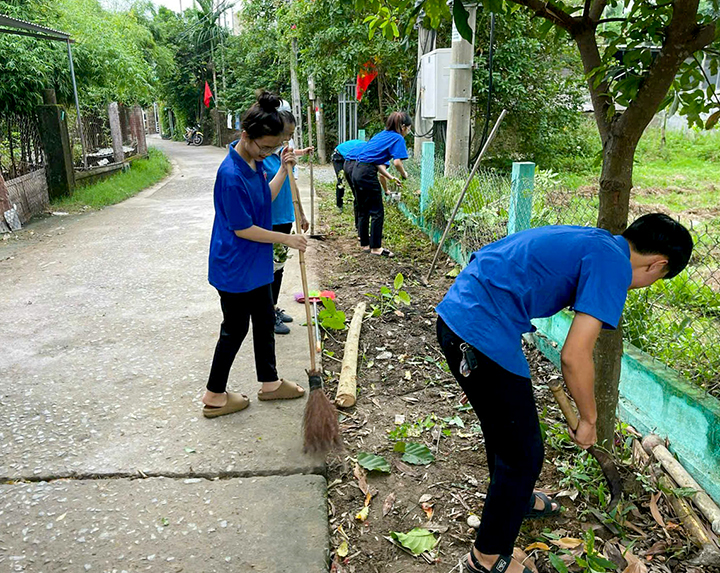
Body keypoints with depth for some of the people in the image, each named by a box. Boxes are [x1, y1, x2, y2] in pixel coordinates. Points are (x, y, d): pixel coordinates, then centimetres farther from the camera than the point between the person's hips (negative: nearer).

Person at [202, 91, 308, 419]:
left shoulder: (254, 161, 1)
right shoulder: (231, 174, -27)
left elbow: (265, 199, 14)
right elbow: (243, 229, -22)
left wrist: (284, 171, 0)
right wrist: (286, 239, -14)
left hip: (257, 264, 9)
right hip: (235, 268, -9)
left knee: (264, 321, 18)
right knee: (235, 329, 5)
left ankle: (269, 383, 35)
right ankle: (215, 396, 23)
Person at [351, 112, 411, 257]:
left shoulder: (382, 134, 22)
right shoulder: (398, 138, -3)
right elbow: (397, 162, -16)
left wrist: (392, 178, 19)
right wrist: (404, 174, 4)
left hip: (357, 170, 9)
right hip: (367, 174, -9)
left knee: (363, 211, 17)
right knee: (377, 212, -1)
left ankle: (364, 244, 27)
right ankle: (376, 248, 4)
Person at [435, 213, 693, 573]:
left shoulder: (588, 241, 18)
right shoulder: (614, 264, -10)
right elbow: (574, 356, -17)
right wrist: (588, 420, 3)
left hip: (455, 313, 10)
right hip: (482, 338, -10)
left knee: (503, 427, 30)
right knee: (523, 454, 8)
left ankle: (515, 498, 56)